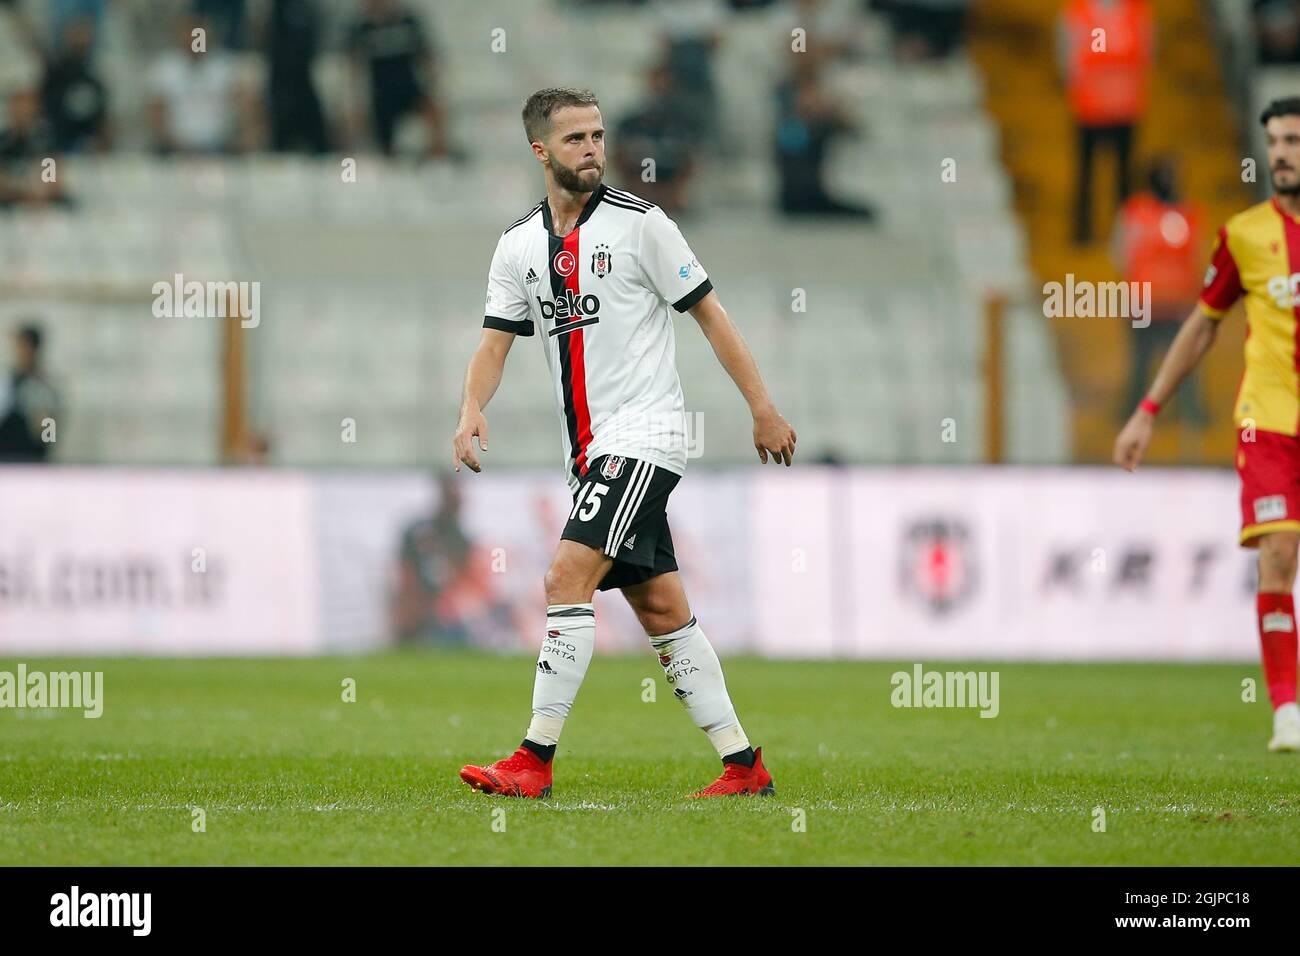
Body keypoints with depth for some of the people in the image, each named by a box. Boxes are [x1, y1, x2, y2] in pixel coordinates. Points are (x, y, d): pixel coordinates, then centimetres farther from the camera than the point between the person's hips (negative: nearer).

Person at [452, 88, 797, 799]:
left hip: (643, 434, -6)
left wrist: (763, 408, -3)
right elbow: (496, 340, 7)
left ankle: (535, 760, -16)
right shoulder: (519, 245, 10)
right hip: (589, 451, 6)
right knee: (661, 608, 7)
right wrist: (472, 410, -14)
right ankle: (743, 765, 12)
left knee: (567, 579, -17)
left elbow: (708, 313, -2)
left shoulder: (639, 222, -6)